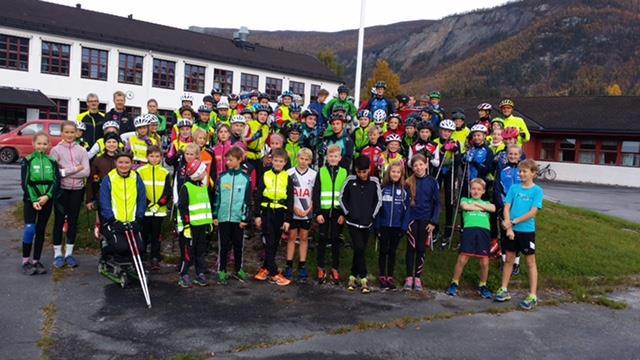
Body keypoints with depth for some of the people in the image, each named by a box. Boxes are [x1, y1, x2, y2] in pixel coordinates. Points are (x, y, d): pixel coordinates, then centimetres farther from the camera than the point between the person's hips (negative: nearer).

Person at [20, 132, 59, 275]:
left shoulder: (52, 161, 5)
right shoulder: (27, 161, -1)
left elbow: (57, 181, 0)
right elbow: (24, 183, -6)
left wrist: (47, 196, -15)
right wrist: (33, 200, -15)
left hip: (47, 200, 2)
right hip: (31, 200, -2)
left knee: (41, 230, 7)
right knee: (30, 228, -12)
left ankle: (36, 260, 15)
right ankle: (25, 261, 0)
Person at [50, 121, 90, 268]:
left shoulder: (81, 150, 3)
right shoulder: (56, 150, -2)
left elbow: (86, 172, -7)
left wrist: (65, 172, -12)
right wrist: (75, 169, -13)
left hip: (77, 190, 2)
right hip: (61, 189, -2)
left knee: (73, 220, 9)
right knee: (59, 220, 5)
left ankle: (69, 253, 19)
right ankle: (57, 253, 14)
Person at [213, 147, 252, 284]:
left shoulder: (245, 178, -1)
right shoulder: (222, 177, 4)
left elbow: (247, 200, -1)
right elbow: (217, 197, 7)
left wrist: (245, 218, -5)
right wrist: (215, 216, 3)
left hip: (238, 218, -1)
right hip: (223, 217, 1)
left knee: (238, 245, 10)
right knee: (223, 245, 5)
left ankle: (238, 269, 24)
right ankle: (222, 271, 14)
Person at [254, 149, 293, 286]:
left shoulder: (287, 178, 2)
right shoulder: (265, 176, 2)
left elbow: (290, 200, 2)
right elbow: (258, 197, 4)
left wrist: (287, 219, -3)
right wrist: (257, 215, 0)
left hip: (280, 214, 1)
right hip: (267, 212, -1)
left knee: (274, 243, 10)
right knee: (269, 243, -4)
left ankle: (265, 268, 25)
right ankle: (274, 274, -1)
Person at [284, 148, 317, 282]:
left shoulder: (314, 174, 0)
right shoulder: (290, 173, -2)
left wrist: (309, 209, -9)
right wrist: (294, 208, -10)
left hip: (307, 212, 1)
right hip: (292, 212, 0)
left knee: (304, 238, 7)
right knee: (291, 237, 6)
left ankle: (302, 267, 13)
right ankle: (289, 266, 12)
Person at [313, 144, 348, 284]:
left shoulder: (344, 173, 4)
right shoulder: (321, 172, 2)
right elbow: (316, 193, 0)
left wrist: (344, 213, -3)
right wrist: (317, 212, -7)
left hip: (338, 211, 1)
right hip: (324, 210, -1)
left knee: (336, 240, 7)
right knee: (323, 239, 6)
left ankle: (335, 269, 16)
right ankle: (320, 268, 16)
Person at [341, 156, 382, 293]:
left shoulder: (374, 182, -1)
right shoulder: (350, 180, -4)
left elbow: (379, 201, 8)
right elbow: (342, 197, 5)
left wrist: (372, 215, 2)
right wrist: (347, 213, -1)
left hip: (366, 223, 2)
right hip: (353, 222, -2)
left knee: (360, 251, 10)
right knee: (359, 249, -13)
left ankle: (353, 276, 24)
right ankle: (363, 279, -4)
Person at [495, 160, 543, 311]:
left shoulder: (537, 191, -6)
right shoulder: (514, 188, 3)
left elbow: (533, 212, -13)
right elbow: (506, 208, -2)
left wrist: (514, 222, -17)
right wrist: (509, 227, -13)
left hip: (527, 231, -3)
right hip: (512, 230, 3)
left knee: (530, 262, 5)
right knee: (509, 259, 12)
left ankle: (533, 296, 9)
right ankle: (504, 290, 22)